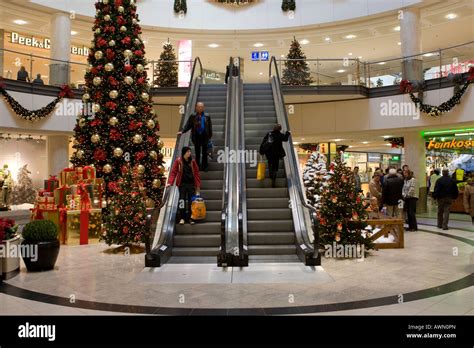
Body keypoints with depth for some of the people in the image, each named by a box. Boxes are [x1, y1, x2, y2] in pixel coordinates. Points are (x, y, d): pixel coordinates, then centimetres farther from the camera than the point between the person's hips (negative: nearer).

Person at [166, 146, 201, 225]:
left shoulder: (192, 161, 4)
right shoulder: (178, 161, -2)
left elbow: (196, 173, 6)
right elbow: (173, 172, -5)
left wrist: (198, 185, 1)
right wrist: (170, 182, -16)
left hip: (191, 184, 2)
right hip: (182, 183, -2)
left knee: (190, 201, 4)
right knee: (182, 200, -3)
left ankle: (189, 218, 12)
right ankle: (182, 218, 2)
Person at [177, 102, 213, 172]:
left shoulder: (207, 116, 2)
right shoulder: (193, 116, 1)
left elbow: (210, 126, 4)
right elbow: (188, 125, -2)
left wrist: (210, 136, 1)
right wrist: (182, 131, -15)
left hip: (204, 136, 0)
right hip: (196, 136, 0)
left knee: (204, 152, 5)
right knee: (197, 153, 8)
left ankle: (204, 167, 14)